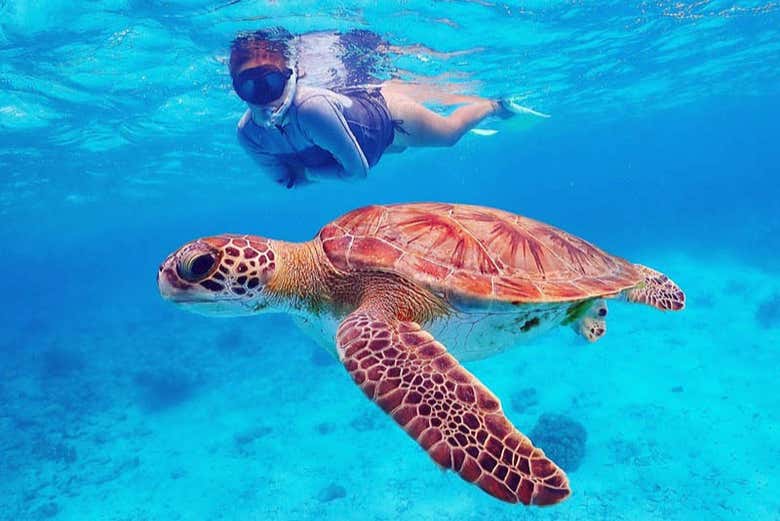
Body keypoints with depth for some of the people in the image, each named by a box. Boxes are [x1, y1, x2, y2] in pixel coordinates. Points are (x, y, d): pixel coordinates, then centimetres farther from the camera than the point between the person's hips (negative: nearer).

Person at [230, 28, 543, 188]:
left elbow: (358, 170, -35)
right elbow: (286, 180, -10)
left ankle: (496, 105, 48)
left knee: (450, 133, 18)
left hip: (382, 112, -6)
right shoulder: (247, 133, -27)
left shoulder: (311, 107, -46)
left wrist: (307, 170, -28)